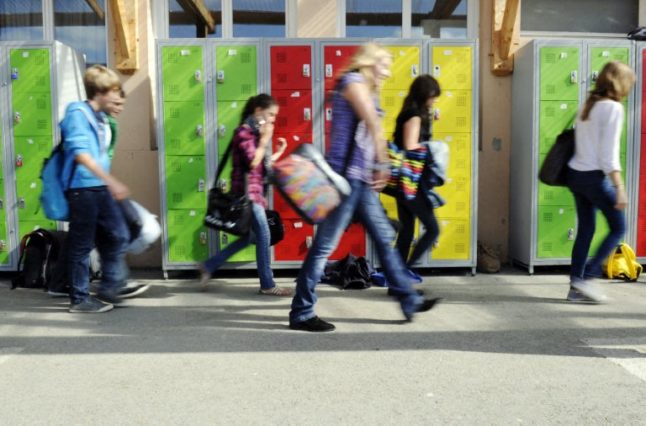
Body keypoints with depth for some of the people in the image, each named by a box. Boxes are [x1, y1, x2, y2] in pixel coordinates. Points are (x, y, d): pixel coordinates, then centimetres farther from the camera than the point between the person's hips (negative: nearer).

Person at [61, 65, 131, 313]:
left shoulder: (100, 117, 14)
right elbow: (81, 155, -22)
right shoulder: (77, 113, -11)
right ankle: (80, 299, 13)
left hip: (101, 188, 8)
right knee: (82, 245, 1)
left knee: (118, 236, 9)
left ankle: (108, 289, 21)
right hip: (82, 188, -8)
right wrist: (112, 181, -28)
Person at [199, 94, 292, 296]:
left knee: (250, 237, 14)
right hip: (247, 192, -10)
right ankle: (267, 285, 8)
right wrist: (264, 139, -14)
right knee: (263, 236, -4)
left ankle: (209, 266, 21)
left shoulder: (254, 133, 17)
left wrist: (278, 153, 9)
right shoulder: (244, 132, -12)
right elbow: (252, 162, -21)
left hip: (254, 192, 10)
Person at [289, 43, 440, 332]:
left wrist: (376, 170, -2)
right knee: (325, 245, -6)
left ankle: (409, 300, 22)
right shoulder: (353, 80, -3)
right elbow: (374, 127, -7)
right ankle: (301, 314, 4)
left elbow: (369, 135, 11)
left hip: (360, 178, 10)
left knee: (384, 237, 12)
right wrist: (384, 165, 2)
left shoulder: (365, 91, 24)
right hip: (345, 176, -10)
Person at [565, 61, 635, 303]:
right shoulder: (613, 108, -11)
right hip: (594, 177, -8)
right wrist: (620, 188, -17)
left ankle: (576, 287, 14)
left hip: (575, 173, 8)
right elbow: (609, 153, -17)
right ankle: (587, 277, 0)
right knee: (618, 228, 7)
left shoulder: (588, 105, 12)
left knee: (585, 230, 12)